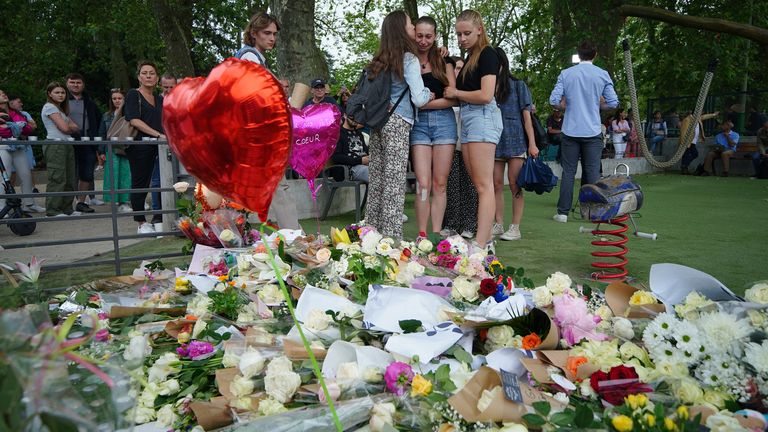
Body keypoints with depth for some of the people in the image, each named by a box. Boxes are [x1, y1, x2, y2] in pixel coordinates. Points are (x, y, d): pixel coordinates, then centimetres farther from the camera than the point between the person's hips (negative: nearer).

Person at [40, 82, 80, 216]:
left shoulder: (62, 109, 24)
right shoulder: (49, 107, -4)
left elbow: (76, 127, 14)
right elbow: (64, 128, -12)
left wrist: (69, 128, -3)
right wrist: (72, 128, 7)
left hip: (67, 145, 9)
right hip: (55, 145, -9)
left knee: (70, 179, 8)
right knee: (58, 178, -10)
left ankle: (66, 209, 14)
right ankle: (53, 210, -6)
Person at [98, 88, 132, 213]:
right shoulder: (106, 116, 13)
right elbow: (102, 135, 14)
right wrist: (101, 152, 6)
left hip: (126, 150, -2)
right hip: (111, 150, 2)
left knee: (126, 175, -2)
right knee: (113, 176, -1)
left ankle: (125, 202, 5)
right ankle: (115, 201, 4)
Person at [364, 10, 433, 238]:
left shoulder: (380, 60, 15)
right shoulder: (408, 59, -6)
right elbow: (418, 99, -12)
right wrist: (429, 93, 6)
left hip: (378, 121, 7)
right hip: (397, 123, -7)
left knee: (377, 180, 8)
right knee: (394, 181, -6)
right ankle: (390, 237, -6)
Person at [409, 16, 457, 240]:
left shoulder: (444, 61, 7)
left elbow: (453, 98, -1)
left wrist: (422, 103, -11)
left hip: (443, 121, 1)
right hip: (418, 123, 0)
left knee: (440, 183, 1)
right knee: (423, 183, -9)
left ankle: (436, 234, 6)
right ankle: (421, 236, -3)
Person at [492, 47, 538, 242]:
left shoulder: (518, 85, 3)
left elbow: (526, 115, 0)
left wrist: (532, 143, -7)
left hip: (515, 139, -3)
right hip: (495, 140, 3)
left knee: (514, 184, -4)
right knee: (497, 184, 4)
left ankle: (515, 228, -1)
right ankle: (499, 225, 12)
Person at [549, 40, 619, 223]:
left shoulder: (566, 74, 0)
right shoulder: (603, 75, 0)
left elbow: (554, 100, -4)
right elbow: (613, 103, -1)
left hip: (571, 131, 0)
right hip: (593, 131, 0)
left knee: (568, 172, 5)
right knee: (593, 172, 4)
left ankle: (563, 212, 6)